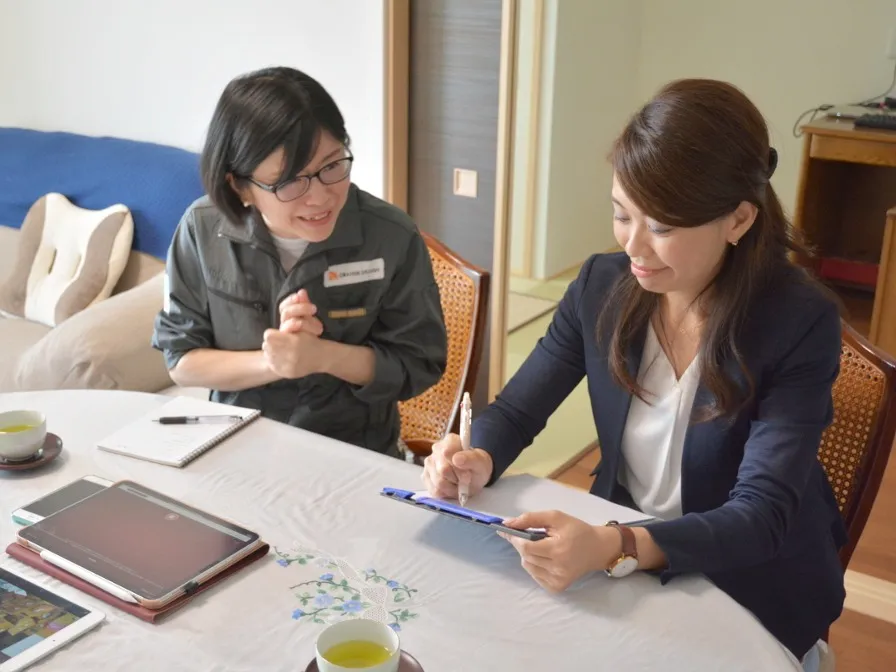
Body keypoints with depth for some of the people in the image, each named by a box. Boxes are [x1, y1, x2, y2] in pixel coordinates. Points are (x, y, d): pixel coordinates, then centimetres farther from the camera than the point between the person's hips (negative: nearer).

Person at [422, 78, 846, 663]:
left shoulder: (800, 322, -20)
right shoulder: (602, 286, -9)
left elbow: (761, 516, -26)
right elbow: (514, 412, -1)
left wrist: (615, 549, -42)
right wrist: (478, 459, -25)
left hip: (754, 591, -4)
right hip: (619, 554, 4)